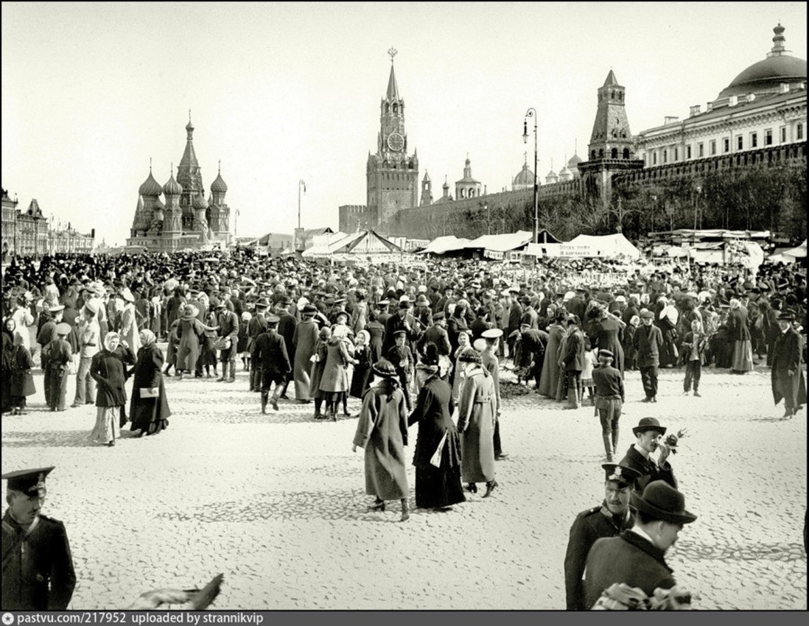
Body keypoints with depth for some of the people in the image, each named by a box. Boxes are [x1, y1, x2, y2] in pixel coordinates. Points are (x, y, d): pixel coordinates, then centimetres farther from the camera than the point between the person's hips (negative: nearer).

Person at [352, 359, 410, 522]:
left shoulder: (373, 394, -17)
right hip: (395, 439, 4)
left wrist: (358, 441, -6)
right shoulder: (398, 393, -3)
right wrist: (403, 440, 14)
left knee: (378, 469, 7)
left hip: (378, 440, -4)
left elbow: (366, 419, -15)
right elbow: (403, 418, 4)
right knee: (398, 469, 8)